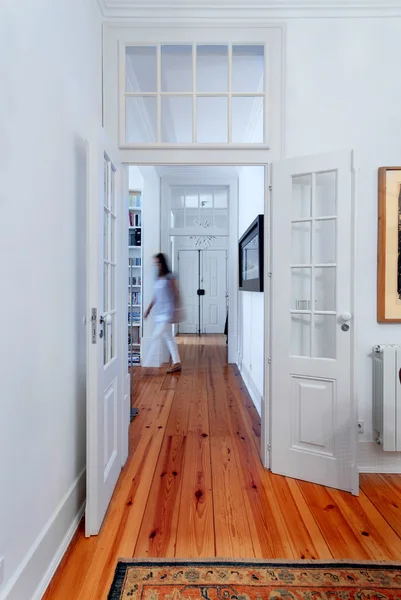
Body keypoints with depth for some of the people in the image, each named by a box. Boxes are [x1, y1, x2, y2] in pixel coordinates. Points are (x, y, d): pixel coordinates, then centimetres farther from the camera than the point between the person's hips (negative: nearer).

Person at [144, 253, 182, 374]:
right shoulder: (157, 278, 14)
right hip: (159, 312, 8)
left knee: (156, 337, -10)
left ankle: (147, 363, -4)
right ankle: (177, 363, 17)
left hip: (167, 311, -8)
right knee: (168, 338, 10)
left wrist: (176, 309, -12)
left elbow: (176, 294, -8)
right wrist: (148, 309, 16)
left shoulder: (169, 277, -7)